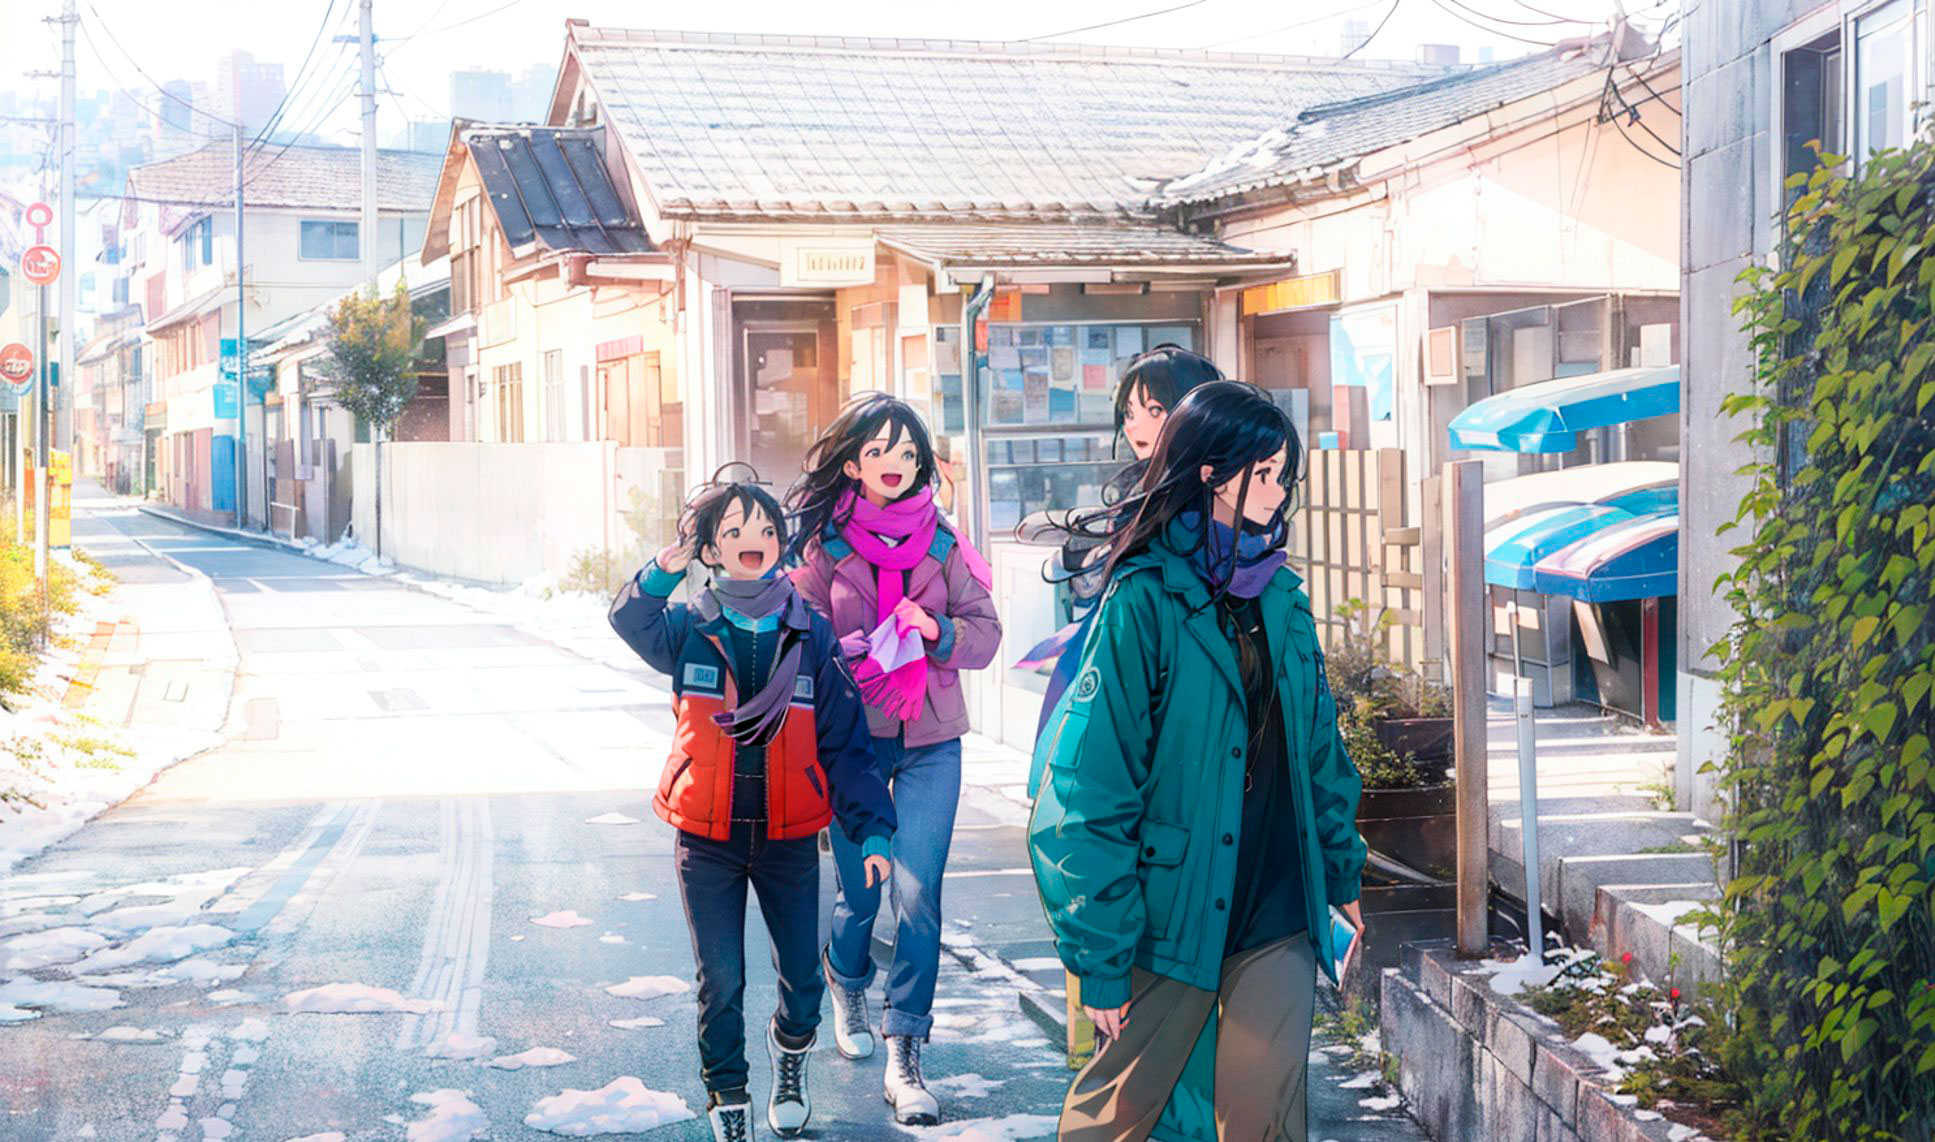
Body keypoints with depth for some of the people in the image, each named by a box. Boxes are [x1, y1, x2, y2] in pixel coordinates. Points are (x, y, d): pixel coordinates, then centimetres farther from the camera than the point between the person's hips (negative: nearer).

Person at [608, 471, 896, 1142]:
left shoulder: (812, 637, -2)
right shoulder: (690, 629, -1)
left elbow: (844, 743, -3)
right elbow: (632, 623, -22)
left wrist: (871, 829, -10)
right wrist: (665, 571, -38)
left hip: (789, 837, 1)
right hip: (707, 840, 0)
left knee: (803, 979, 6)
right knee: (720, 983, 3)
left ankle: (790, 1050, 39)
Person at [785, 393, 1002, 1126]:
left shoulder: (941, 542, 2)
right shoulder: (824, 546, -2)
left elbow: (986, 633, 2)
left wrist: (937, 631, -17)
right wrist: (862, 653, -19)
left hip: (929, 741, 1)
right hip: (850, 738, -1)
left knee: (918, 893, -9)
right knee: (858, 890, 9)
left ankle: (904, 1055, 0)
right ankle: (847, 989, 43)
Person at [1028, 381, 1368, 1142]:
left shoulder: (1281, 599, 8)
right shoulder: (1142, 605, -13)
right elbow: (1087, 792, -14)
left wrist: (1343, 876, 18)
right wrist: (1100, 958, -14)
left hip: (1278, 918, 5)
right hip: (1172, 919, -4)